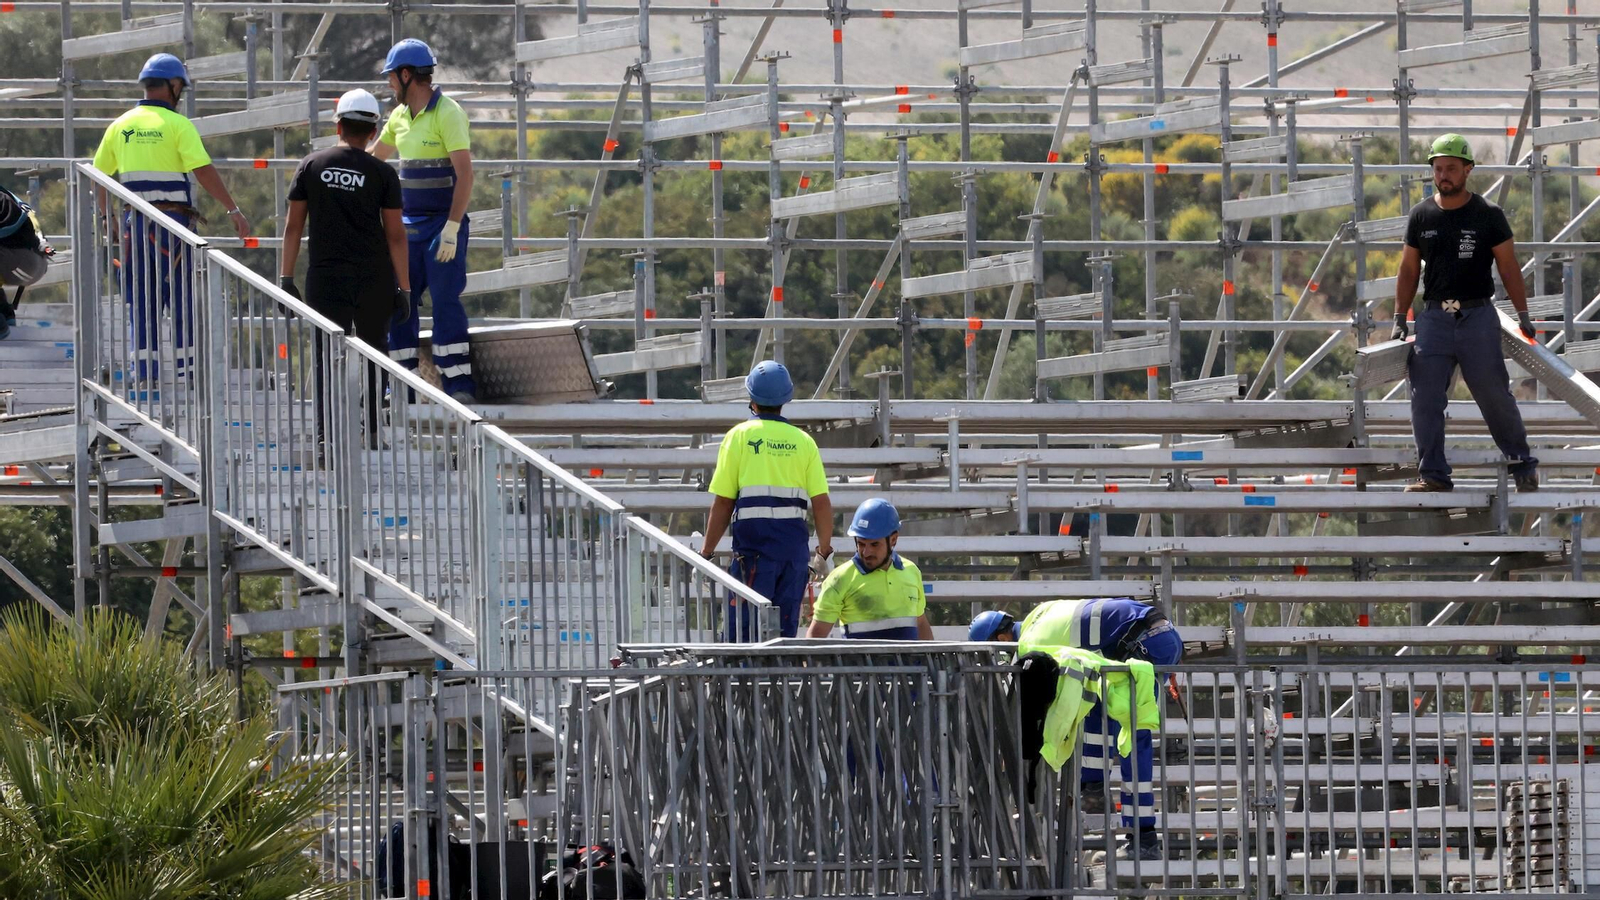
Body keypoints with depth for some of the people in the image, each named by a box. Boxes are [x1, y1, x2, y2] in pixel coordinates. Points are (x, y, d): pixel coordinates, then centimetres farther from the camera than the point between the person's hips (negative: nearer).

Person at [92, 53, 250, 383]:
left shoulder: (120, 126, 9)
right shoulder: (177, 125, -7)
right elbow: (204, 172, -15)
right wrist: (233, 210, -13)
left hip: (135, 220, 4)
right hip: (173, 217, -4)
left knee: (142, 297, 8)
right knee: (181, 294, 1)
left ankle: (145, 368, 5)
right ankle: (186, 364, -1)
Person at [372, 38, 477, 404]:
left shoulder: (447, 114, -12)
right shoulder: (400, 116, 11)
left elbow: (464, 174, -17)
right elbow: (373, 157, 28)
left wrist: (452, 228, -22)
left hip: (442, 225, -8)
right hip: (409, 227, 8)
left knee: (445, 302, -10)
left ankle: (460, 384, -8)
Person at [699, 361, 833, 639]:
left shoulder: (740, 436, 2)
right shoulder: (803, 441, 9)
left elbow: (722, 503, -1)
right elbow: (822, 502, 5)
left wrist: (706, 552, 6)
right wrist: (825, 551, 16)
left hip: (754, 537, -3)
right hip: (795, 540, 3)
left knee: (744, 625, -4)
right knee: (786, 624, 10)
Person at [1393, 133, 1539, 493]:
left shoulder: (1488, 215, -1)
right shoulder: (1422, 215, 7)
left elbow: (1508, 267, 1)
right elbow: (1409, 270, 12)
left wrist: (1523, 315, -4)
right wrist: (1399, 319, 7)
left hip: (1478, 316, -3)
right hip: (1434, 317, 3)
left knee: (1495, 395, 0)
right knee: (1426, 398, -4)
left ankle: (1523, 464, 16)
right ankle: (1434, 474, 1)